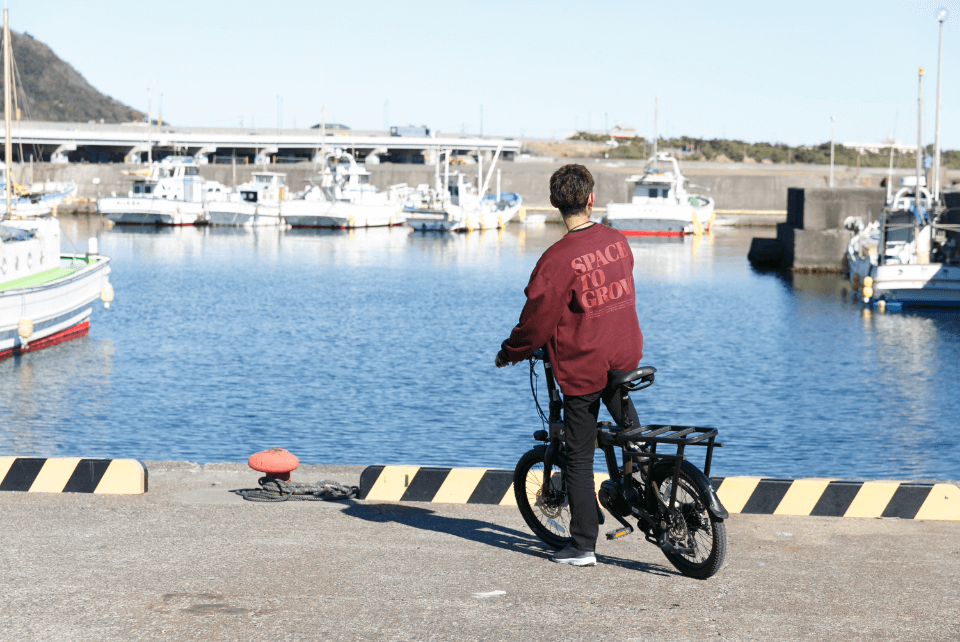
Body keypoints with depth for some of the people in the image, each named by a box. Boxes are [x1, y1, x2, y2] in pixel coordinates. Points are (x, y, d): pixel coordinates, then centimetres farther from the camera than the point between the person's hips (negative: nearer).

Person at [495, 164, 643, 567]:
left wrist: (508, 354, 3)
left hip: (582, 369, -5)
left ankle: (583, 547, 8)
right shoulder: (618, 241, 0)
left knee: (579, 458, 4)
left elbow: (537, 319, -14)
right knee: (628, 424, 34)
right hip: (625, 358, 5)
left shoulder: (559, 258, -19)